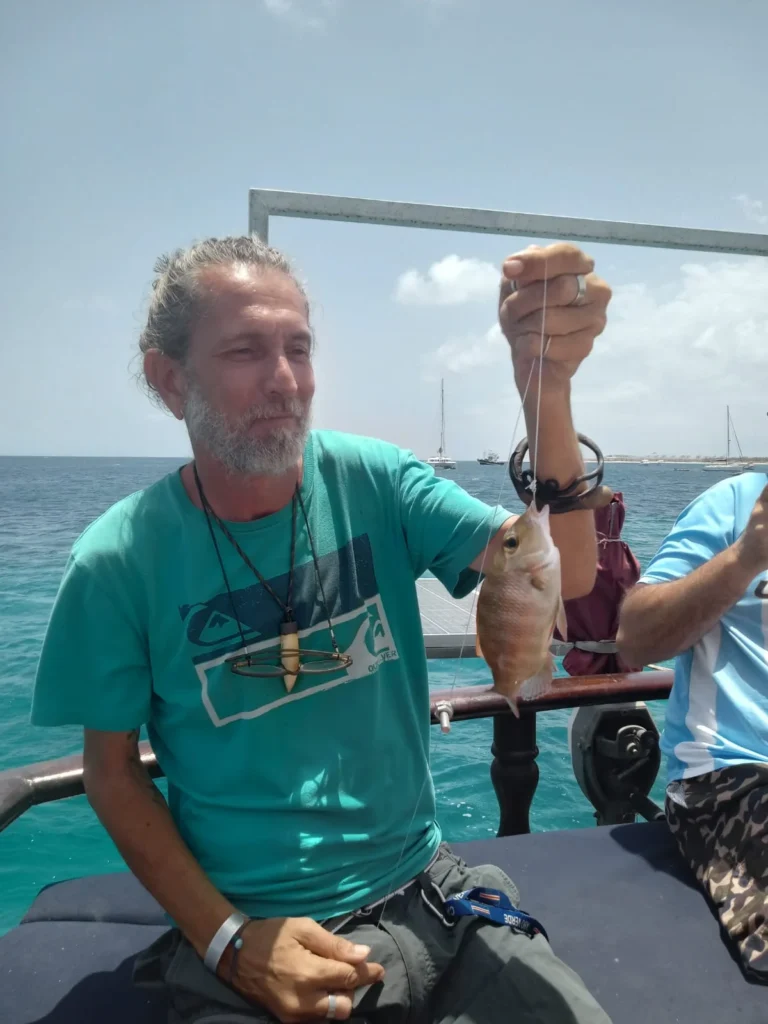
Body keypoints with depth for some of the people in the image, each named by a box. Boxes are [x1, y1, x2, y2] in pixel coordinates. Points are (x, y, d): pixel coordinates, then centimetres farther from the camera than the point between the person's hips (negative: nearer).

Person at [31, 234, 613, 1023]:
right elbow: (113, 771, -2)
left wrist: (547, 385, -33)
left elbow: (563, 577, -18)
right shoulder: (118, 561, -11)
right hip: (242, 930, -1)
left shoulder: (373, 481, -8)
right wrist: (230, 941, -11)